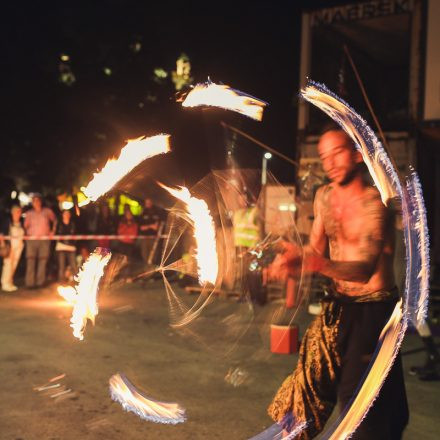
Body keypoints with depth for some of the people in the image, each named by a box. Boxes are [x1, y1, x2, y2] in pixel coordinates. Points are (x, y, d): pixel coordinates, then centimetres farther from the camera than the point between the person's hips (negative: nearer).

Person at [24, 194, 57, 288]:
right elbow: (25, 226, 11)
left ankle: (40, 282, 5)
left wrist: (53, 231, 11)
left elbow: (55, 220, 19)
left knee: (43, 261, -1)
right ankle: (30, 282, -6)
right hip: (31, 240, 0)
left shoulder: (47, 211, 6)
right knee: (30, 261, -7)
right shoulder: (29, 213, 7)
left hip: (44, 240, 0)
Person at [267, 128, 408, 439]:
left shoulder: (375, 203, -18)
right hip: (338, 306, 6)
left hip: (375, 308, -6)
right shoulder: (324, 196, 3)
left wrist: (312, 264, -47)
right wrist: (291, 260, -7)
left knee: (358, 395, -5)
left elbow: (364, 268, -31)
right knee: (310, 378, 9)